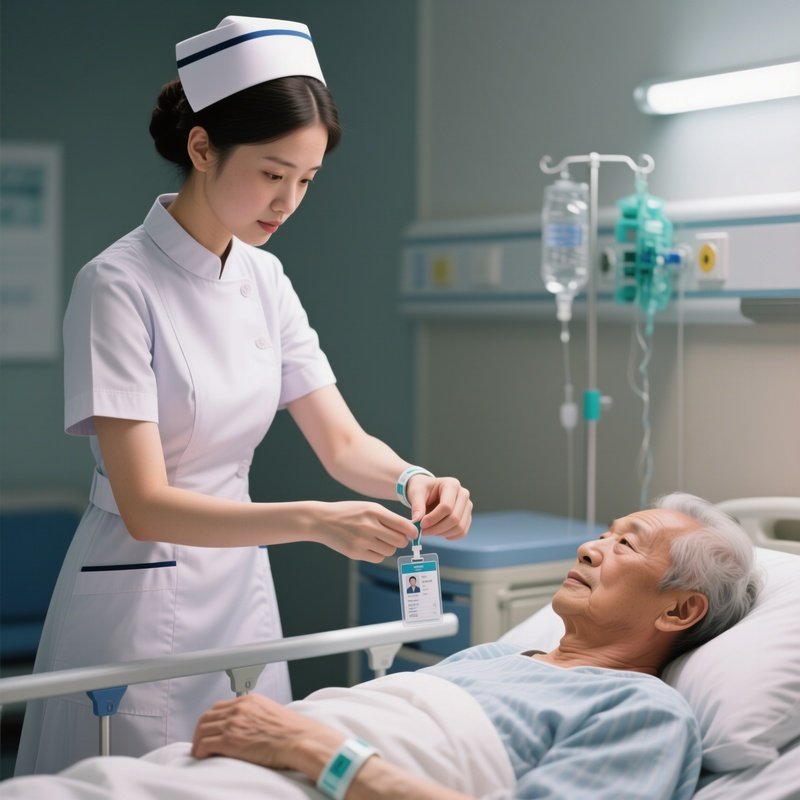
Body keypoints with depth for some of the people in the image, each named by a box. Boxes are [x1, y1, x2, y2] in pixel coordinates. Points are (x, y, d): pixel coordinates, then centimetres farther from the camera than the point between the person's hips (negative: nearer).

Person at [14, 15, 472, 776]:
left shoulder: (264, 280, 3)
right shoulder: (118, 284, -17)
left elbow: (345, 444, 3)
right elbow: (145, 505, -22)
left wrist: (411, 478, -19)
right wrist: (312, 521, -34)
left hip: (240, 588, 7)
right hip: (141, 595, -6)